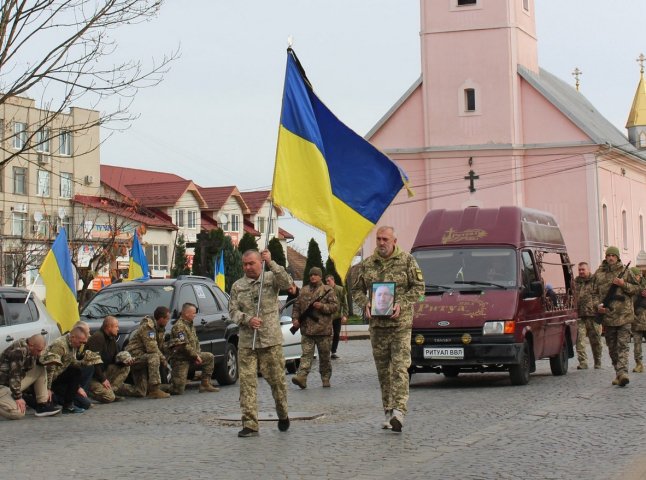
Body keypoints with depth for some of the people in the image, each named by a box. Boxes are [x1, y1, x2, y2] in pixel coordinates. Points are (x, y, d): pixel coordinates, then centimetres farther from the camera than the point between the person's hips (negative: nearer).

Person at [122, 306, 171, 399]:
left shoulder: (160, 329, 10)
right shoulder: (147, 327, -19)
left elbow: (160, 347, 14)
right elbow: (152, 349, -25)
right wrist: (163, 359, -15)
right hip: (134, 357, -9)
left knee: (140, 392, 3)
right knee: (154, 357, -37)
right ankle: (154, 390, -36)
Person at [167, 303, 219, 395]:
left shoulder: (190, 325, 14)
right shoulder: (179, 326, -17)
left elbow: (196, 341, 19)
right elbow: (183, 346, -23)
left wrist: (198, 354, 2)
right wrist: (195, 356, -15)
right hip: (181, 359, -9)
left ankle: (205, 384, 5)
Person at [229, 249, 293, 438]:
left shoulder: (271, 278, 4)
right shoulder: (237, 286, 10)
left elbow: (287, 282, -16)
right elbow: (233, 310, 6)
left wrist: (271, 263, -20)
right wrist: (248, 319, -13)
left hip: (271, 340, -2)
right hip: (246, 342, 2)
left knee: (277, 379, 6)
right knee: (247, 382, -4)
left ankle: (283, 415, 29)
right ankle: (250, 425, -2)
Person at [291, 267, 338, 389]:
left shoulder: (328, 290, 3)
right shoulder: (304, 291, 14)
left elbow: (335, 306, -3)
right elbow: (297, 306, 17)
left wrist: (322, 306, -17)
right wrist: (295, 318, 2)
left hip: (323, 329, -2)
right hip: (306, 329, 2)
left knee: (324, 356, 7)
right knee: (306, 354, -7)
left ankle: (326, 379, 16)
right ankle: (301, 377, -18)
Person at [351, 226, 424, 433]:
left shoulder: (407, 261, 1)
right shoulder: (367, 264, 9)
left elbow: (418, 287, 1)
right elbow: (357, 290, 16)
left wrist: (402, 305, -12)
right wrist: (365, 304, -4)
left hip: (401, 323, -4)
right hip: (377, 323, 4)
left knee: (400, 366, -13)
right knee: (383, 369, 7)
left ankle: (398, 410, -20)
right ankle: (388, 411, 14)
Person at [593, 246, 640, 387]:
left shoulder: (626, 272, 5)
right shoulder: (599, 274, 9)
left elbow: (636, 289, 6)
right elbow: (595, 292, 14)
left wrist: (624, 284, -11)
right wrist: (598, 305, -3)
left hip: (624, 315, -3)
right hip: (607, 314, 3)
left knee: (623, 345, -12)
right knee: (612, 347, 8)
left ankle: (622, 372, -21)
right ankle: (619, 373, 16)